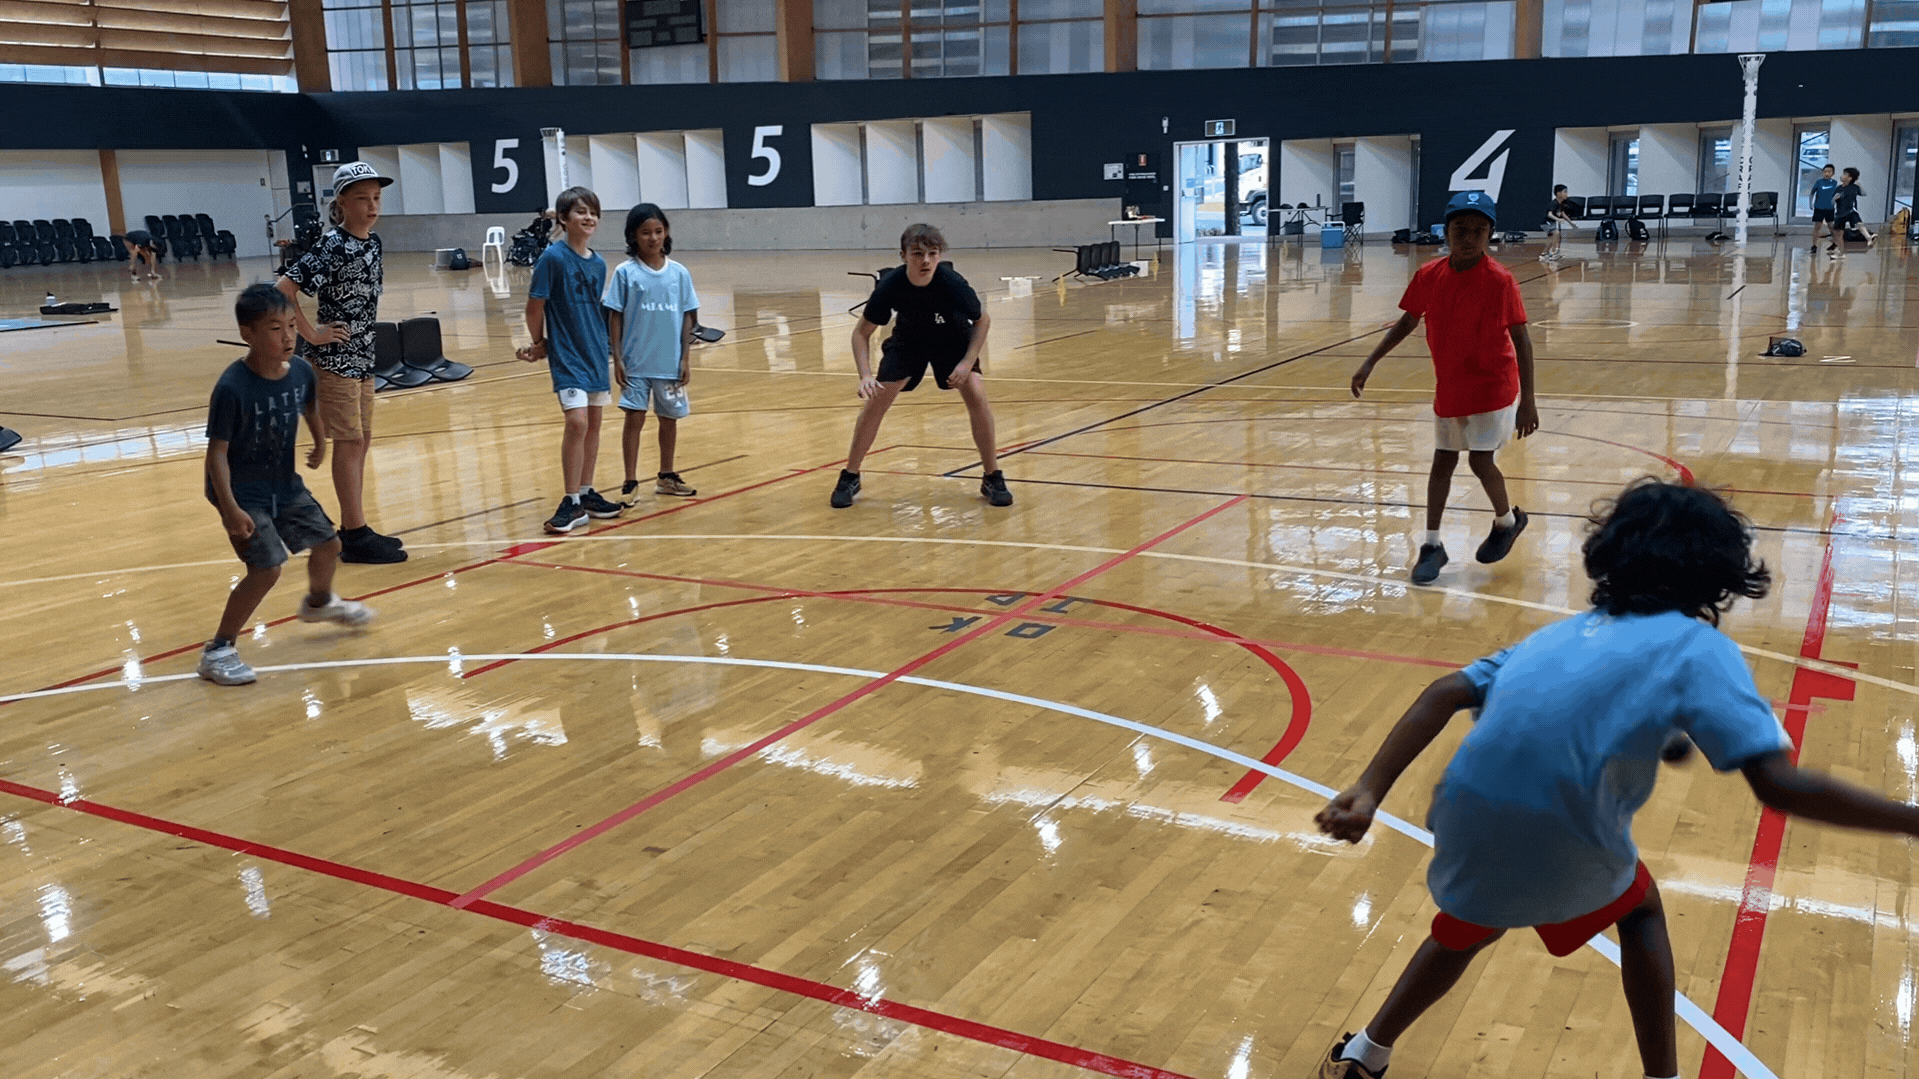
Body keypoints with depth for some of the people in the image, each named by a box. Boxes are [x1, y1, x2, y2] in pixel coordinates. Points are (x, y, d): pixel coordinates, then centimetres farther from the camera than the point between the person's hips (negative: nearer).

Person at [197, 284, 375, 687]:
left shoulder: (301, 371, -10)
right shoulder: (232, 388, -27)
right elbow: (217, 450, -25)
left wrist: (320, 442, 19)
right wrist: (230, 508, -31)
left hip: (285, 485, 7)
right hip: (243, 493, -7)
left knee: (328, 543, 16)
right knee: (267, 568, -18)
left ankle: (319, 603, 49)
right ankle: (218, 651, -3)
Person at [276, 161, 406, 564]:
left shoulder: (374, 242, 6)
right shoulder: (332, 248, -17)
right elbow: (284, 288, -22)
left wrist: (367, 324, 12)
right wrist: (311, 334, -19)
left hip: (362, 357, 8)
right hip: (336, 358, -8)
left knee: (361, 441, 12)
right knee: (349, 442, -4)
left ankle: (354, 530, 20)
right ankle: (355, 537, 2)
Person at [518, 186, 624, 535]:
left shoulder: (598, 263, 4)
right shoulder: (553, 257, -13)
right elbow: (534, 307, -7)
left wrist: (600, 343, 6)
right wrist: (540, 343, 2)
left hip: (596, 352, 6)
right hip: (567, 356, -6)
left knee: (593, 423, 11)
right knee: (576, 421, -14)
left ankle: (586, 493, 24)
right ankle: (572, 502, -7)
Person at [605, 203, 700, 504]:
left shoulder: (679, 273, 2)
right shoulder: (626, 273, -5)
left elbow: (688, 318, 5)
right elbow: (615, 316, -3)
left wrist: (686, 359, 1)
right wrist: (617, 359, -7)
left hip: (671, 363, 3)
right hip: (636, 363, -3)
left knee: (669, 418, 12)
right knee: (634, 418, -2)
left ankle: (666, 477, 28)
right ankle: (631, 483, 7)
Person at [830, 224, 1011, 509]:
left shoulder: (953, 284, -34)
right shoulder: (891, 285, -31)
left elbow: (983, 320, -14)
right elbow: (862, 332, -18)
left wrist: (968, 362, -24)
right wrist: (865, 376, -31)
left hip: (953, 340, -1)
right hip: (908, 340, 1)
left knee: (976, 395, -19)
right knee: (877, 398, -9)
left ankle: (992, 479, -3)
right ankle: (849, 478, 8)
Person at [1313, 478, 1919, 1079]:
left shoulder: (1565, 632, 18)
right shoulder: (1699, 647, 2)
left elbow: (1445, 695, 7)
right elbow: (1779, 785, -10)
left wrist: (1369, 793, 2)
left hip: (1466, 823, 5)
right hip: (1563, 849, -4)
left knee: (1469, 928, 37)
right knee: (1641, 911, 31)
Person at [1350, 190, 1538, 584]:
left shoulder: (1499, 281, -19)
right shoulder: (1428, 276, -7)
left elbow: (1520, 338, -17)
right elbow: (1408, 322, 7)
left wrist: (1527, 400, -20)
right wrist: (1370, 363, 5)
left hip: (1493, 386, -5)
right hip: (1449, 388, 5)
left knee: (1480, 460, -8)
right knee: (1443, 460, 10)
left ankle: (1507, 519, 23)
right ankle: (1431, 545, 19)